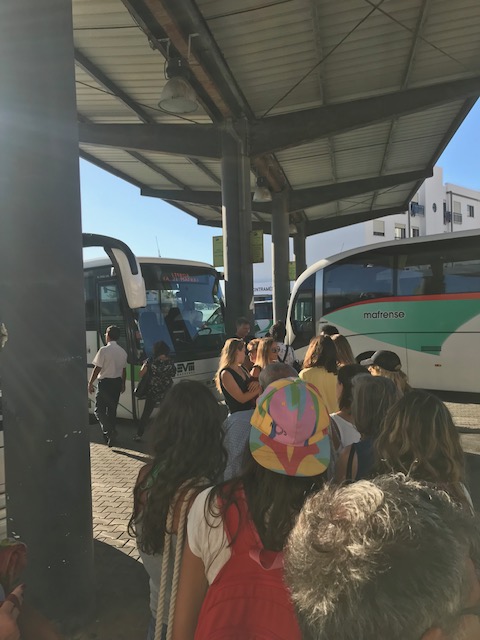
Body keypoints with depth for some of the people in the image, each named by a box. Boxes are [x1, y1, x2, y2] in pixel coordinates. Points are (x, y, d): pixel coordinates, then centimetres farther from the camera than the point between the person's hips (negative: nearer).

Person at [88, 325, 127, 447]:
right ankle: (111, 435, 21)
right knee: (112, 409, 15)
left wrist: (90, 383, -5)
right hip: (117, 382, 6)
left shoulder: (104, 350, -14)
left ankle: (108, 431, -14)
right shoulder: (123, 351, 5)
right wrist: (123, 384, 23)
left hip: (105, 382, -6)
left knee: (99, 409, 3)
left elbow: (97, 368, -14)